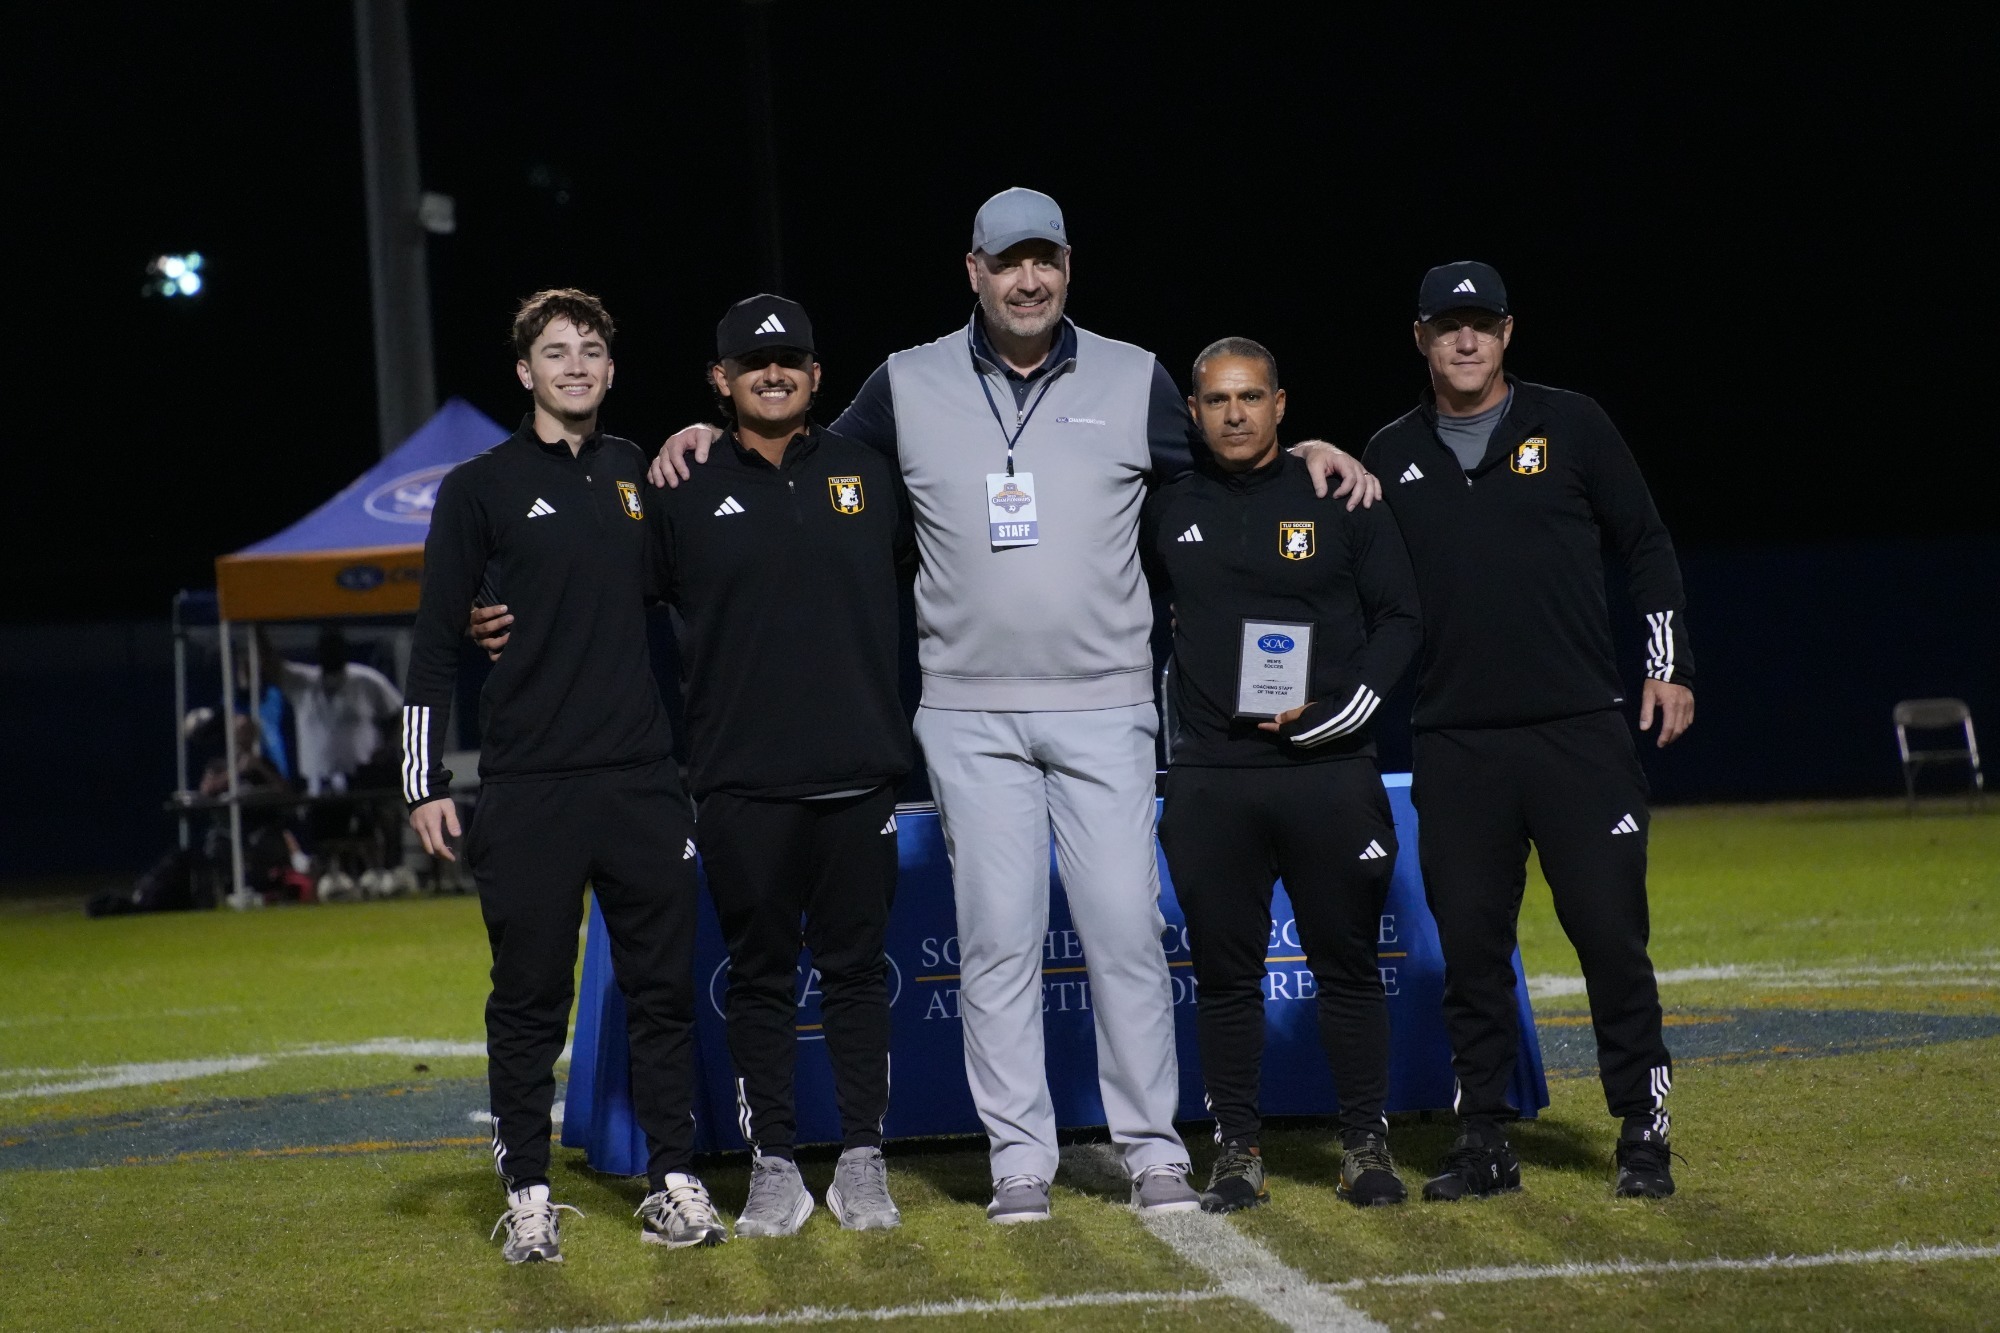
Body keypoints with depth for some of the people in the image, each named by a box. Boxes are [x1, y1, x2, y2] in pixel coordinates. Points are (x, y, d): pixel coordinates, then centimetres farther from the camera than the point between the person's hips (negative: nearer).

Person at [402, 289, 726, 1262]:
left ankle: (673, 1182, 11)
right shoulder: (481, 488, 1)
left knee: (663, 986, 4)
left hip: (644, 780, 4)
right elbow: (434, 645, 1)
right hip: (530, 789, -3)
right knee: (530, 998, 2)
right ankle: (527, 1194, 10)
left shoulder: (636, 474, 12)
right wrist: (424, 784, -6)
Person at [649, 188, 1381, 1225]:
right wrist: (714, 438, 4)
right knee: (997, 935, 0)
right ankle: (1019, 1157, 6)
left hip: (1104, 708, 0)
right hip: (970, 715, 0)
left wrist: (1302, 454, -1)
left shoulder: (1134, 382, 7)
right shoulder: (908, 387, 6)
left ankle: (1153, 1148, 7)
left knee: (1126, 927, -2)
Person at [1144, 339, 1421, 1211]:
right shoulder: (1168, 511, 7)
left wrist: (1334, 712, -9)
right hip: (1210, 783, 2)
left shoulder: (1342, 501, 2)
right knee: (1224, 972, 5)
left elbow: (1398, 622, 3)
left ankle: (1366, 1145, 12)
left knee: (1347, 965, 4)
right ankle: (1238, 1149, 13)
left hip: (1329, 772, -2)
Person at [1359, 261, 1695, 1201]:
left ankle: (1644, 1133, 6)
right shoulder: (1391, 456, 11)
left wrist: (1670, 665, 1)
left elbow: (1646, 547, 9)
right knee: (1470, 945, 3)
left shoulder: (1570, 425, 5)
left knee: (1610, 931, -4)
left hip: (1580, 733, -2)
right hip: (1455, 744, 2)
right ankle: (1483, 1141, 11)